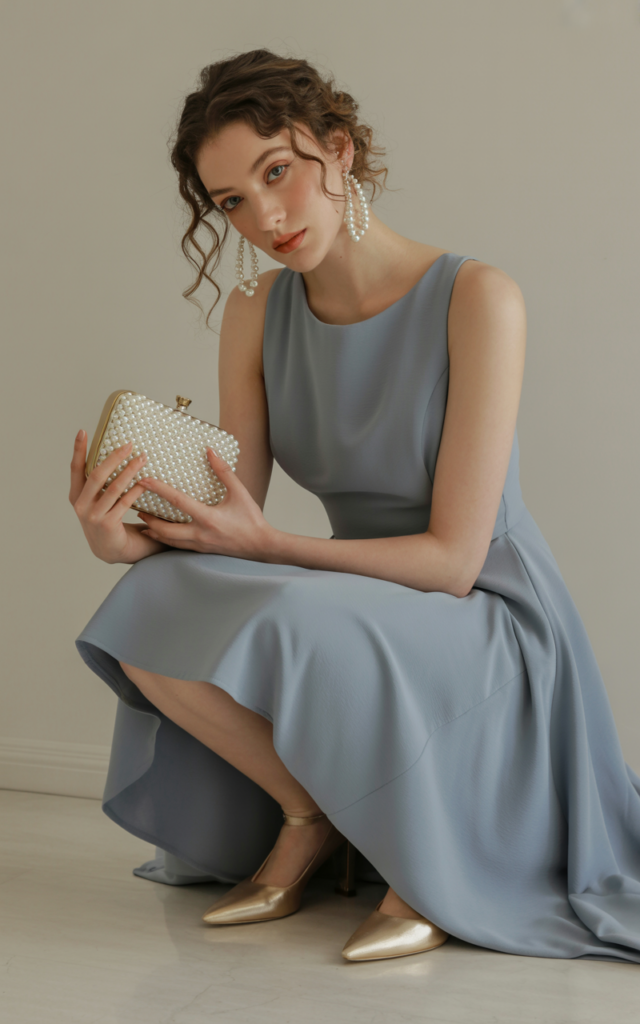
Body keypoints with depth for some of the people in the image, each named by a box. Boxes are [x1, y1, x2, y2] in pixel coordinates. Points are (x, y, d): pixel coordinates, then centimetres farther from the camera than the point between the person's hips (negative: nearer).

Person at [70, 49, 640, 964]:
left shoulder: (477, 299, -17)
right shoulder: (257, 312, 1)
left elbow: (454, 560, -19)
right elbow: (235, 521, -3)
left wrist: (268, 546, -26)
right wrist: (126, 542, -24)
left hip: (490, 633, -5)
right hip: (351, 618, 5)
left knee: (301, 627, -35)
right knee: (155, 612, -21)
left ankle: (434, 857, -7)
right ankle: (306, 817, 2)